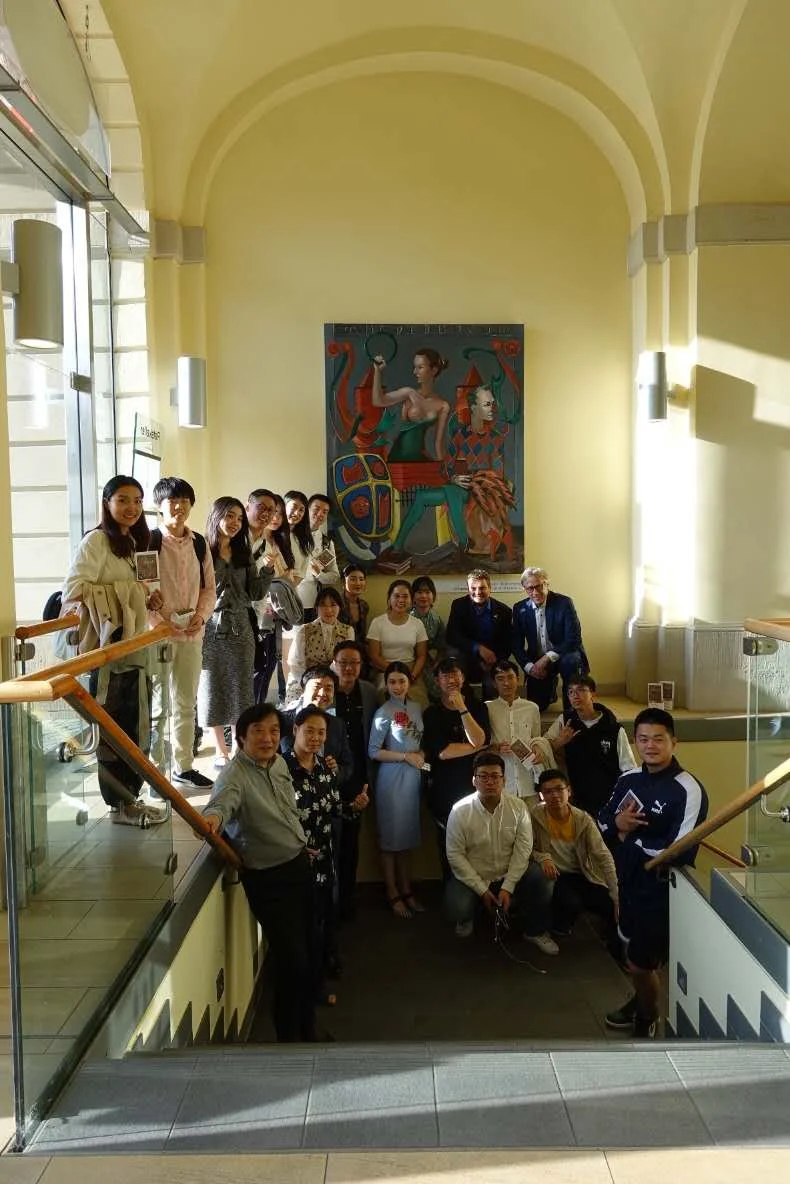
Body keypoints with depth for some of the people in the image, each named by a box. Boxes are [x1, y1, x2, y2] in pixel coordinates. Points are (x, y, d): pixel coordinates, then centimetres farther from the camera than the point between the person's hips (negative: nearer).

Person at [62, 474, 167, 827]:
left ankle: (131, 797, 23)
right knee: (114, 729, 0)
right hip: (109, 648, -8)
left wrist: (147, 601, 6)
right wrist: (127, 591, -22)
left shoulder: (134, 543, 17)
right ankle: (119, 802, 10)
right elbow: (74, 589, -21)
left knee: (136, 727, 12)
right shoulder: (96, 540, -9)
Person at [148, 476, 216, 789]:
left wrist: (200, 616, -5)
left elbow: (209, 588, 11)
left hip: (192, 633, 5)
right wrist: (158, 623, -17)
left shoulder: (199, 543, 8)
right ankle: (154, 769, 12)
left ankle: (183, 767, 25)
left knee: (186, 702, 14)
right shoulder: (149, 541, -7)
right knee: (158, 705, 0)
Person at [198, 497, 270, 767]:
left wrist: (268, 569, -4)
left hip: (240, 629, 4)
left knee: (242, 688, 5)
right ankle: (220, 750, 16)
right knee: (213, 687, 5)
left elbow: (255, 593, 7)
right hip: (211, 629, -4)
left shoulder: (244, 555, 11)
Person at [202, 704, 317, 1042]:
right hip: (268, 878, -7)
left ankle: (308, 1029, 39)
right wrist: (213, 817, -64)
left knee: (307, 951, 19)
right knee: (291, 961, -5)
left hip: (300, 865, 7)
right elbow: (223, 802, -44)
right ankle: (289, 1037, 18)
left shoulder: (279, 763, 2)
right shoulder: (234, 775, -22)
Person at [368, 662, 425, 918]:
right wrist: (406, 756, -14)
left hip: (413, 777, 6)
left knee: (409, 835, 13)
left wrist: (421, 755, -5)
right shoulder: (384, 713, -11)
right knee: (391, 836, 3)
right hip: (391, 778, -6)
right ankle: (392, 893, 13)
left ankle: (406, 889, 24)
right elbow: (373, 751, -13)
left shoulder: (416, 709, 6)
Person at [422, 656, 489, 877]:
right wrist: (478, 747, -7)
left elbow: (478, 740, -11)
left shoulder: (477, 707, 6)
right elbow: (442, 752, -12)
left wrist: (462, 708, -15)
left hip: (475, 789, 1)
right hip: (444, 793, 0)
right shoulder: (432, 714, 2)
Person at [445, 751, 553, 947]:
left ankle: (532, 930, 5)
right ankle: (468, 915, 11)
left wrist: (507, 888, -17)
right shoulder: (460, 811, -15)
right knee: (457, 909, -29)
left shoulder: (518, 807, -9)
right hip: (471, 878, -2)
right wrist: (482, 890, -15)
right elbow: (455, 855, -12)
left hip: (509, 875, 2)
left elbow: (522, 850, -10)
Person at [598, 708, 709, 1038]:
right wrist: (617, 823, -14)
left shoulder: (688, 790, -21)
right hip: (628, 882, 6)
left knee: (641, 962, 5)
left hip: (662, 891, -6)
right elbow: (602, 823, 10)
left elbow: (680, 853, -26)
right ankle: (641, 1000, 51)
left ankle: (648, 1017, 34)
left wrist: (631, 837, -15)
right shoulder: (628, 780, 0)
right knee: (633, 952, 23)